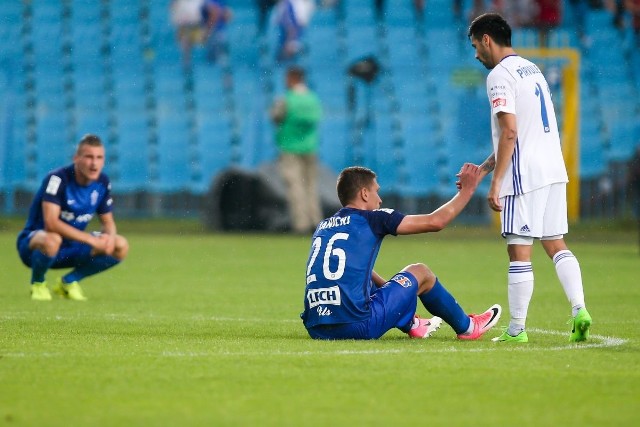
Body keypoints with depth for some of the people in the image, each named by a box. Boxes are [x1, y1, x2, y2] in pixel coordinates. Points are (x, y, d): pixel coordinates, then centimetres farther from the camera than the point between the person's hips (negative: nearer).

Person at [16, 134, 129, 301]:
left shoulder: (102, 183, -4)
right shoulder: (58, 178, -23)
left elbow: (108, 221, 7)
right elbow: (51, 223, -33)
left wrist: (109, 236, -19)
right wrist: (91, 239, -33)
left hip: (72, 248, 6)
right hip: (34, 242, -6)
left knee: (121, 246, -10)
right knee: (52, 240, -42)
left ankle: (69, 281, 5)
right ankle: (37, 283, -9)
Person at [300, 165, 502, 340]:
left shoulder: (323, 227, 18)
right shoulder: (371, 219, 0)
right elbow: (436, 221, 2)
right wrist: (467, 190, 16)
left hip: (316, 329, 6)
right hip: (358, 326, -6)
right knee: (420, 273, 17)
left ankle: (412, 324, 51)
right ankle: (467, 327, 37)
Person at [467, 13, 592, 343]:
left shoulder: (500, 75, -9)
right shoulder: (533, 69, 19)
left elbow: (510, 133, -18)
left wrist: (495, 183, -16)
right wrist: (484, 168, 25)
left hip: (525, 176, -9)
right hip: (554, 170, 9)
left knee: (519, 253, -3)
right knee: (555, 245, 12)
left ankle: (516, 329, 1)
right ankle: (579, 309, -4)